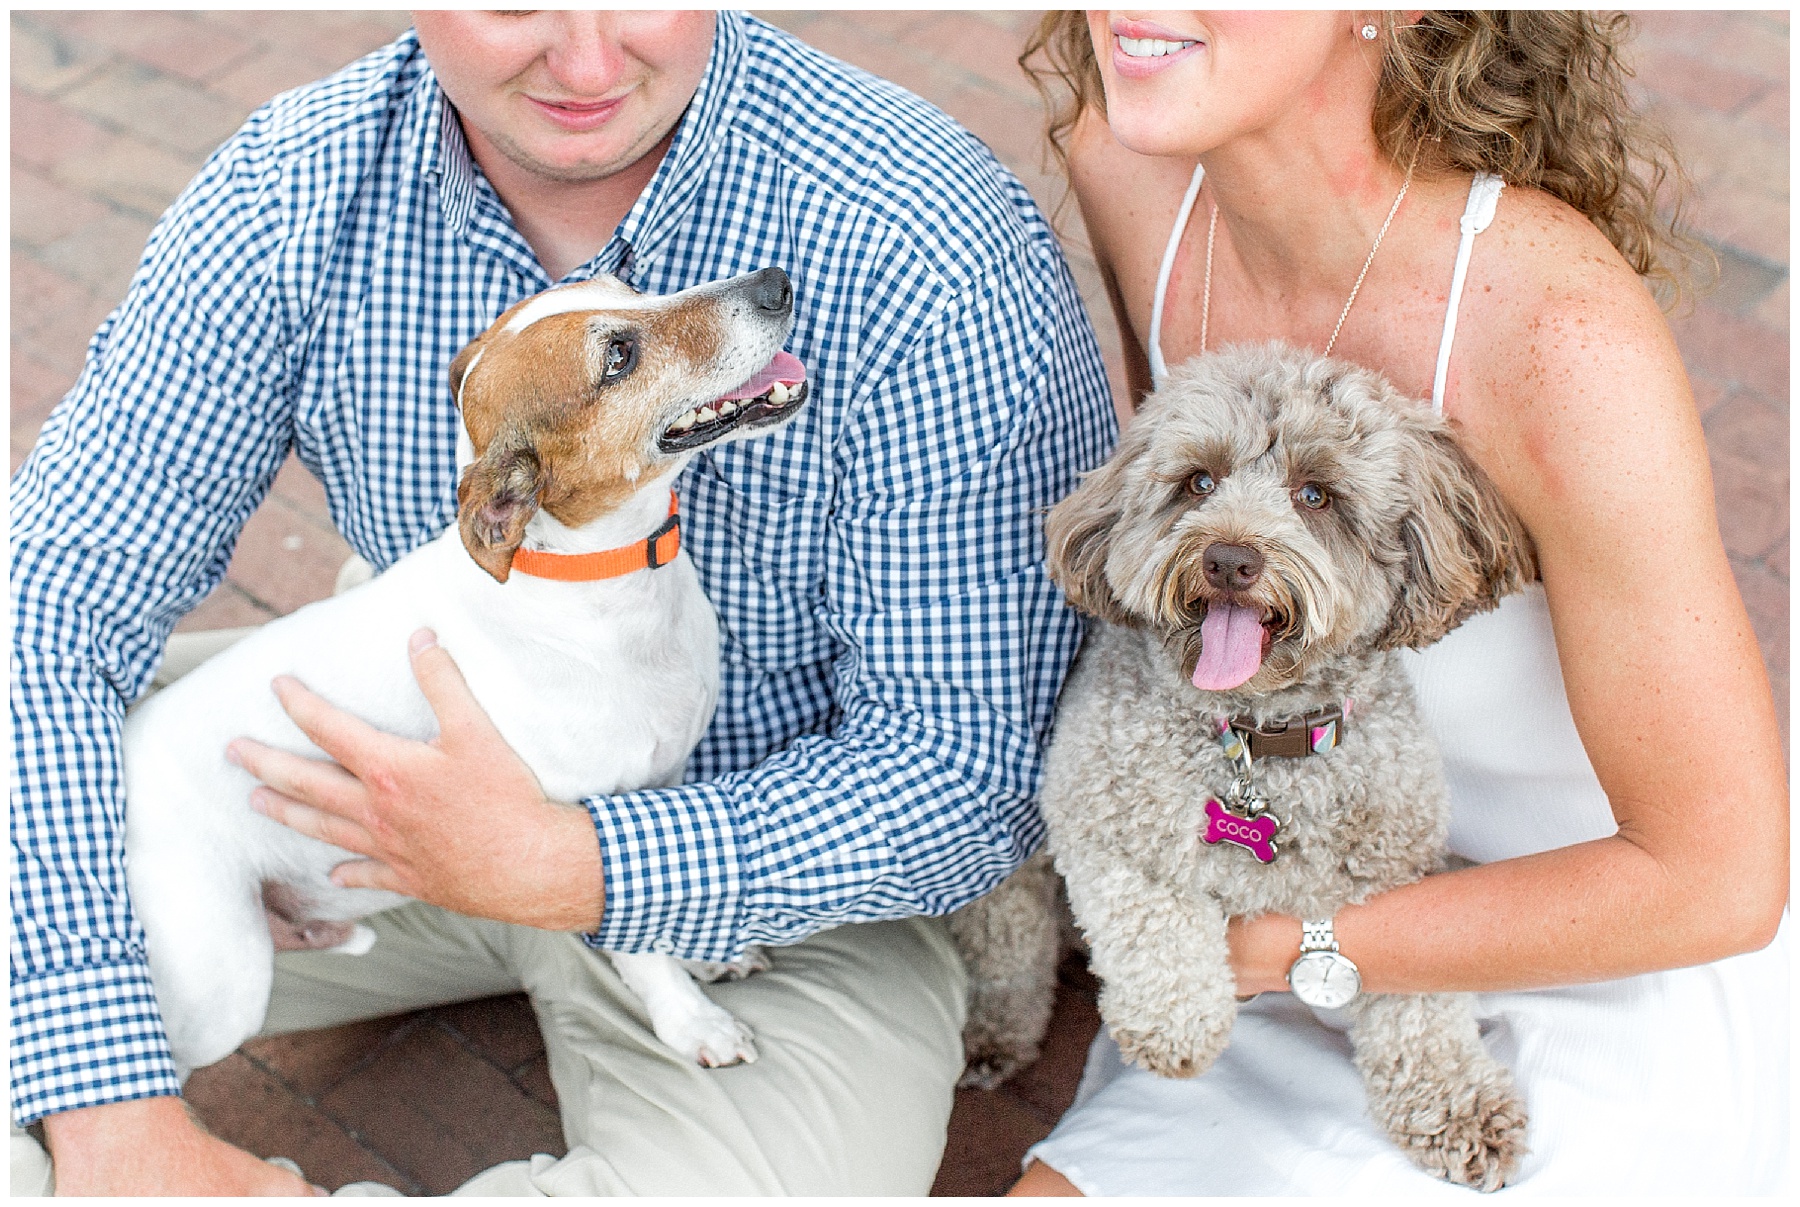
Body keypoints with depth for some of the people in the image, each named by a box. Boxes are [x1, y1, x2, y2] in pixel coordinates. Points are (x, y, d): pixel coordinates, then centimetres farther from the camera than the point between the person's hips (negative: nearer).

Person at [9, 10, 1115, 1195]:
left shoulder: (932, 252, -27)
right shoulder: (292, 191, -15)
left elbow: (983, 763, -22)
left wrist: (569, 870, -34)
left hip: (787, 857, -3)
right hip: (404, 786, 4)